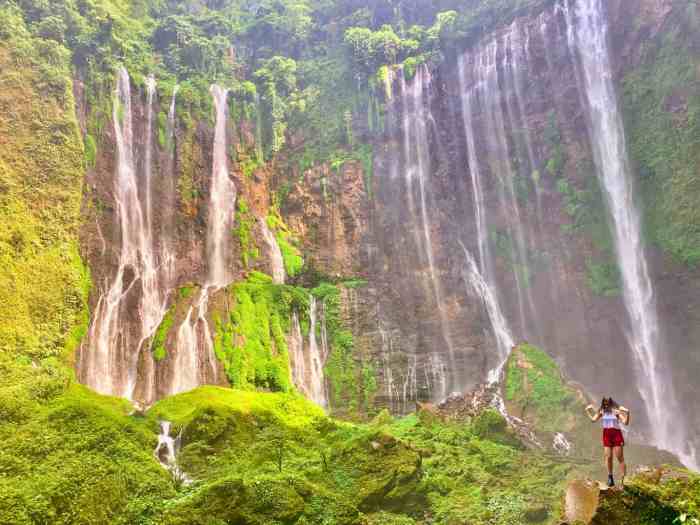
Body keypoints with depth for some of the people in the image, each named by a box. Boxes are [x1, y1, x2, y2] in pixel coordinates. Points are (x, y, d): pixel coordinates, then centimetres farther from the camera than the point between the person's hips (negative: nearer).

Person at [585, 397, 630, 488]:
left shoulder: (616, 411, -11)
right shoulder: (602, 411, 2)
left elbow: (625, 422, -17)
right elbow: (593, 419, 6)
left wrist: (627, 413, -32)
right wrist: (588, 411, 1)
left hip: (616, 434, -4)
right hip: (607, 435, 4)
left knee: (620, 458, -3)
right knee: (608, 457, 5)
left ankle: (623, 479, -1)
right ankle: (610, 478, 16)